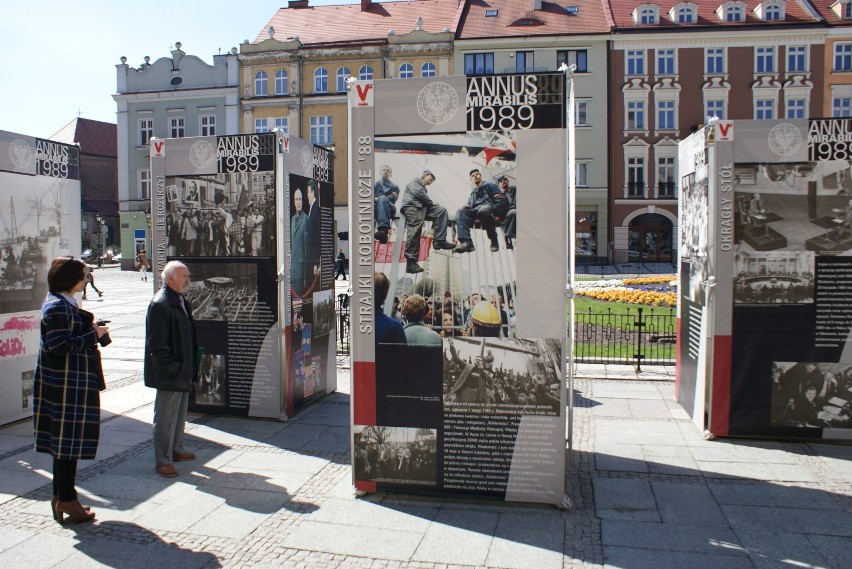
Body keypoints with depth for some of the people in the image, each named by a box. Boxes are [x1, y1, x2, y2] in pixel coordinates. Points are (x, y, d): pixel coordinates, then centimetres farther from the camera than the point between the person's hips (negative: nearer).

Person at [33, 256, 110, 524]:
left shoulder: (66, 304, 15)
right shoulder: (57, 307, -16)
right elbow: (60, 345, -23)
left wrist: (91, 327, 7)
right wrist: (93, 334, -16)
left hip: (73, 382, 10)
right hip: (65, 384, -10)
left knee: (65, 441, 15)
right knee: (68, 439, -3)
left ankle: (62, 496, 24)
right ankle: (66, 500, 7)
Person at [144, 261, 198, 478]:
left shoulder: (181, 301, 11)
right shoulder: (160, 304, -18)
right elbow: (157, 344, -21)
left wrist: (191, 366, 16)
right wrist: (172, 368, -20)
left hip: (183, 371, 10)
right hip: (169, 374, -10)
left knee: (180, 413, 21)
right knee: (165, 418, 1)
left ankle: (176, 450, 35)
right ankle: (162, 461, 11)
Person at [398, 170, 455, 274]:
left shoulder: (423, 189, 38)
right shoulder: (415, 181, 16)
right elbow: (418, 193, -3)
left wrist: (432, 204, 3)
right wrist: (432, 203, 3)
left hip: (422, 207, 8)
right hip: (412, 207, -8)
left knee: (441, 211, -8)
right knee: (415, 231, -24)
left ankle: (439, 241, -20)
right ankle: (411, 262, -32)